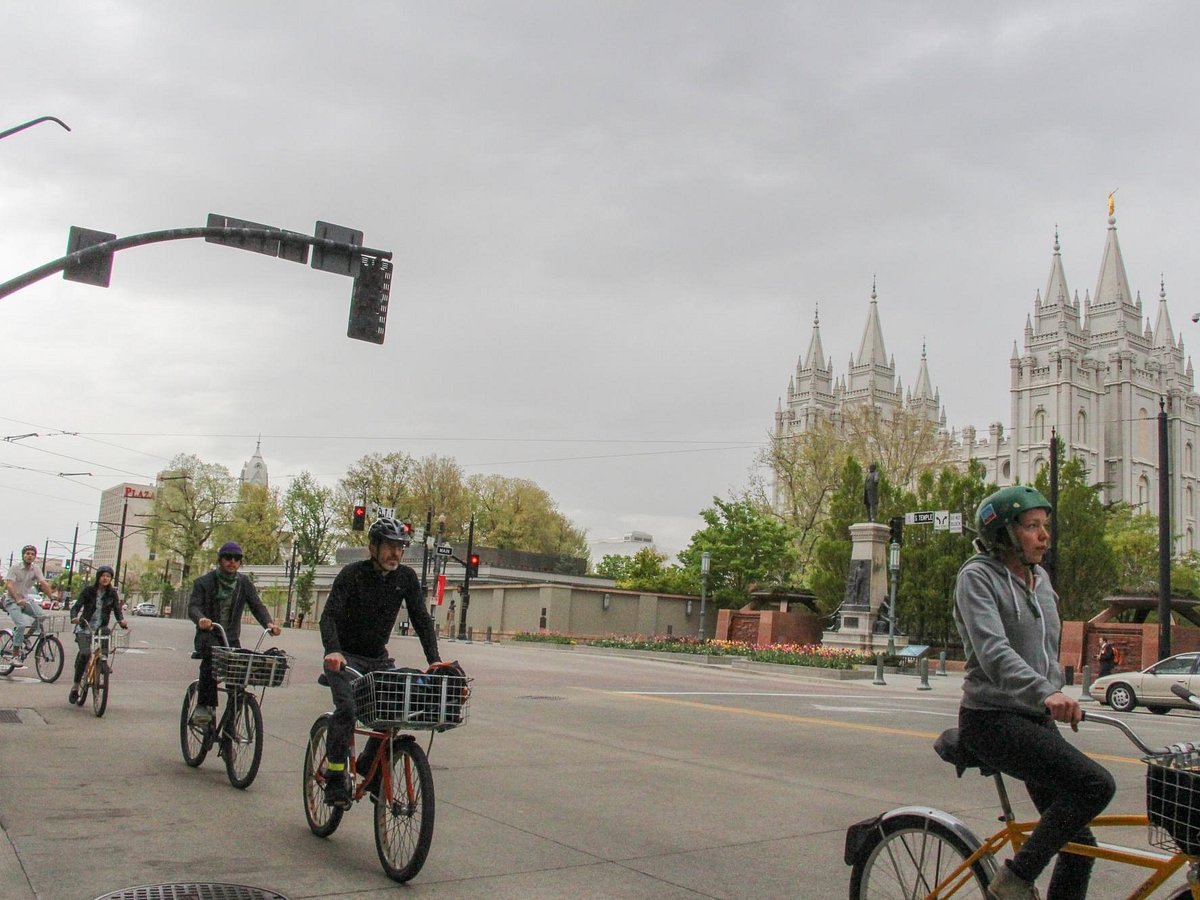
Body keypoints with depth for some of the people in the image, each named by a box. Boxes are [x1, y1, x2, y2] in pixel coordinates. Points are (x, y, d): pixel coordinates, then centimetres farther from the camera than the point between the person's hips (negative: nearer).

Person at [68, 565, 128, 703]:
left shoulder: (112, 593, 2)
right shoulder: (88, 590, -3)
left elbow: (117, 609, -3)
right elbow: (77, 606, -8)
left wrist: (121, 620, -24)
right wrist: (74, 617, -29)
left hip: (102, 628, 3)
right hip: (85, 627, -3)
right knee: (85, 653, -21)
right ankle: (76, 686, -10)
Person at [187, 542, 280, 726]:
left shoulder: (245, 584, 6)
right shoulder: (204, 582, -2)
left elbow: (257, 606, -3)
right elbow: (193, 606, -14)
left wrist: (268, 623, -23)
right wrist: (201, 619, -38)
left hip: (231, 637, 3)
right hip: (208, 635, -3)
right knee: (211, 655, -34)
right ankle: (204, 706, -31)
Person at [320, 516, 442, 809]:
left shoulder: (406, 577, -5)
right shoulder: (353, 574, -16)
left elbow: (421, 619, -6)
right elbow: (329, 615, -24)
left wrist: (434, 659, -18)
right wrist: (333, 650, -42)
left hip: (378, 658, 5)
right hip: (345, 656, -4)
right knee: (347, 707, -24)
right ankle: (335, 779, -14)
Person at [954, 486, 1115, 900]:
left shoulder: (1040, 578, 13)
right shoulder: (977, 576, -12)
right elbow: (993, 651, -27)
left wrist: (1057, 697, 23)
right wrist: (1045, 693, -41)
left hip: (1036, 720, 8)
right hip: (993, 720, -8)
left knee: (1079, 841, 5)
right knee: (1096, 783, -25)